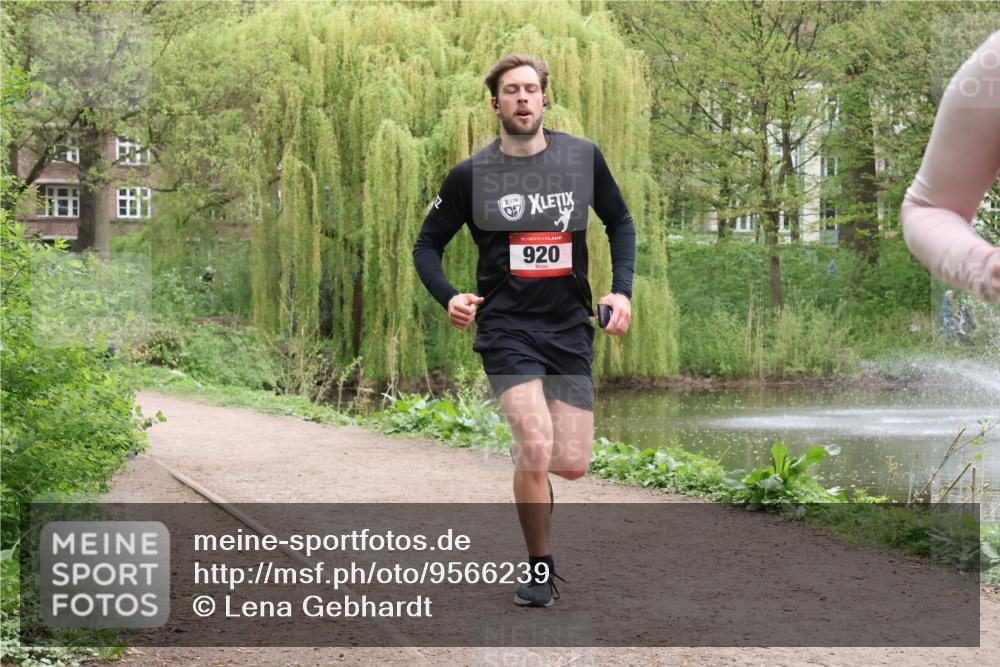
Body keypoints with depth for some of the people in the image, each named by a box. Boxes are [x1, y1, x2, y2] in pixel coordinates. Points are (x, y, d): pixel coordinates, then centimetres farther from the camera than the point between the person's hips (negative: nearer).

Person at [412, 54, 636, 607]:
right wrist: (448, 297, -12)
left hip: (570, 327, 3)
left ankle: (527, 458, 35)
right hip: (506, 327, -3)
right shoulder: (471, 175, -3)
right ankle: (540, 571, -1)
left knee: (572, 465, -2)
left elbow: (620, 222, 17)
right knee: (536, 447, -21)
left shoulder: (582, 157, 3)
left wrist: (622, 290, 3)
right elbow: (427, 245, 7)